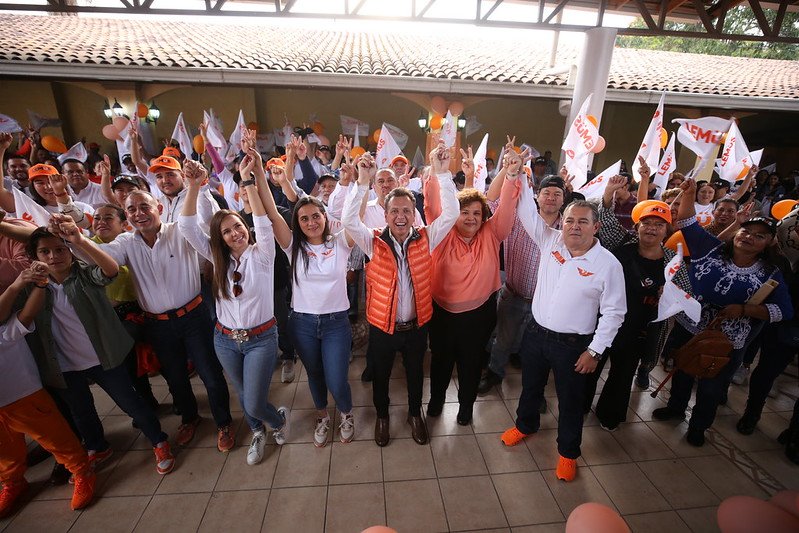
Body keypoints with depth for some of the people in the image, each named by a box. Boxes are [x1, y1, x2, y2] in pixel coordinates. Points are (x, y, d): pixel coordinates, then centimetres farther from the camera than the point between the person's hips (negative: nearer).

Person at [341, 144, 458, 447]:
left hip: (417, 325, 1)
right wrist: (362, 182, -33)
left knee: (415, 373, 24)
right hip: (382, 326, -1)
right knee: (381, 375, 22)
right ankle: (382, 415, 50)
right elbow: (348, 220, -25)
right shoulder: (374, 242, -12)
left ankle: (415, 413, 51)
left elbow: (451, 214, -17)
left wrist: (442, 174, -24)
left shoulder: (425, 239, -8)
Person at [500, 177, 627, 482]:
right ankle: (526, 424, 52)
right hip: (536, 332, 4)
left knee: (570, 401, 15)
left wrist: (595, 350, -11)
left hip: (573, 344, -3)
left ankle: (568, 452, 40)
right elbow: (528, 213, -6)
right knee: (530, 386, 24)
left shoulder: (608, 264, -14)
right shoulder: (551, 241, -5)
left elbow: (613, 312, -10)